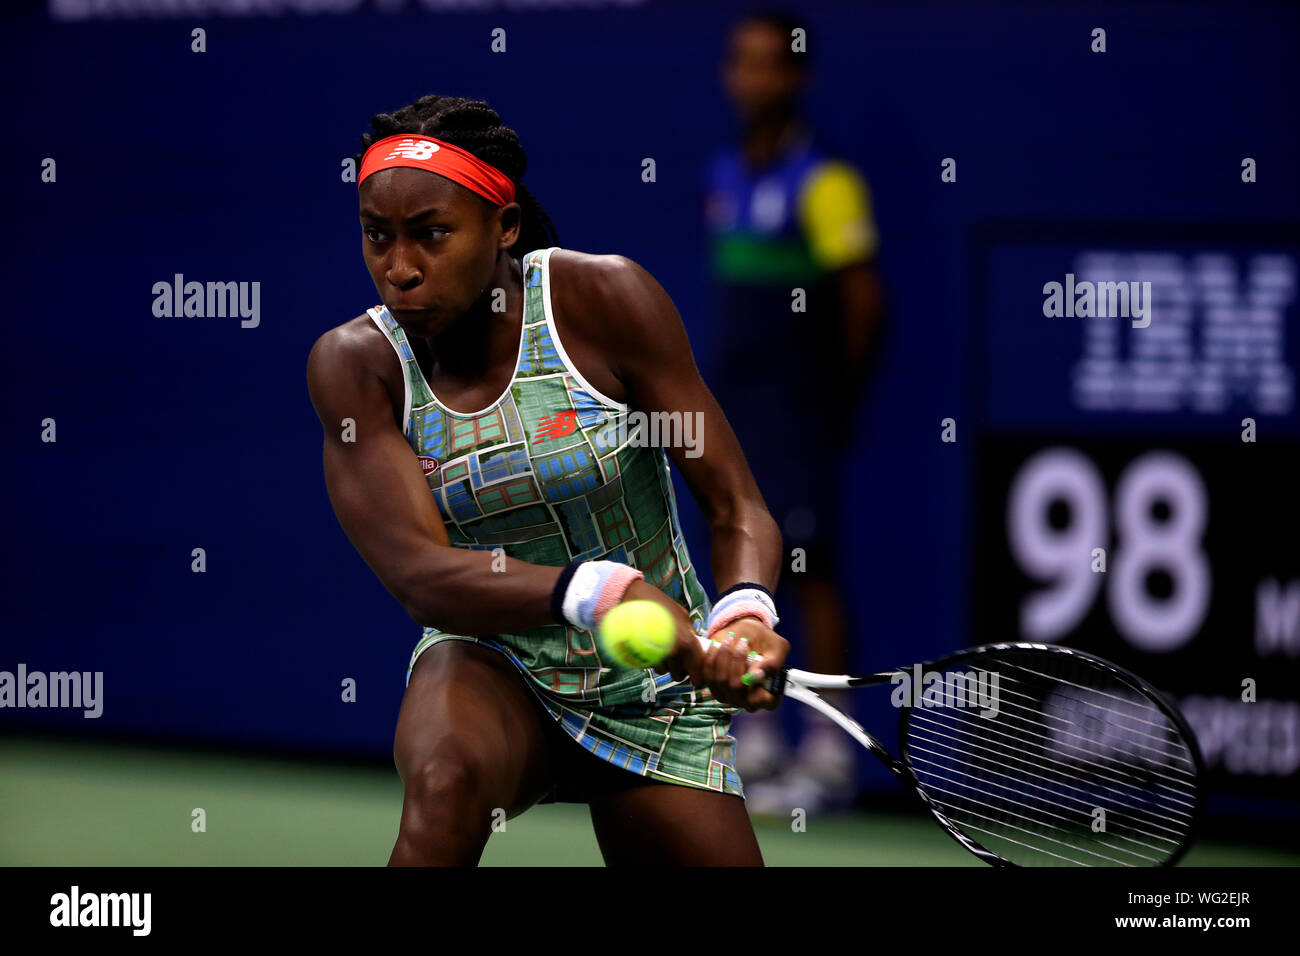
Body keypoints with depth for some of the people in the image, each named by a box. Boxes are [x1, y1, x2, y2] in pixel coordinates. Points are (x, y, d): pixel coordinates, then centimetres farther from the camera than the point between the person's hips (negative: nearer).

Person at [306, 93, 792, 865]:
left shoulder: (603, 301, -14)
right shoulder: (356, 366, -12)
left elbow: (738, 509, -13)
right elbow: (417, 573, -24)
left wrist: (744, 613, -36)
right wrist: (597, 590, -41)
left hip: (659, 688, 2)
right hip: (495, 672, -1)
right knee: (446, 778, -34)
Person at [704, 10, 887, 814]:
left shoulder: (822, 180, -10)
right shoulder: (725, 176, 12)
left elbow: (863, 296, -9)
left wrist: (841, 396, -6)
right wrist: (728, 382, 14)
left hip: (799, 404, -7)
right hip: (734, 402, 7)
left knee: (807, 568, -7)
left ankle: (830, 757, -5)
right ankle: (754, 747, 12)